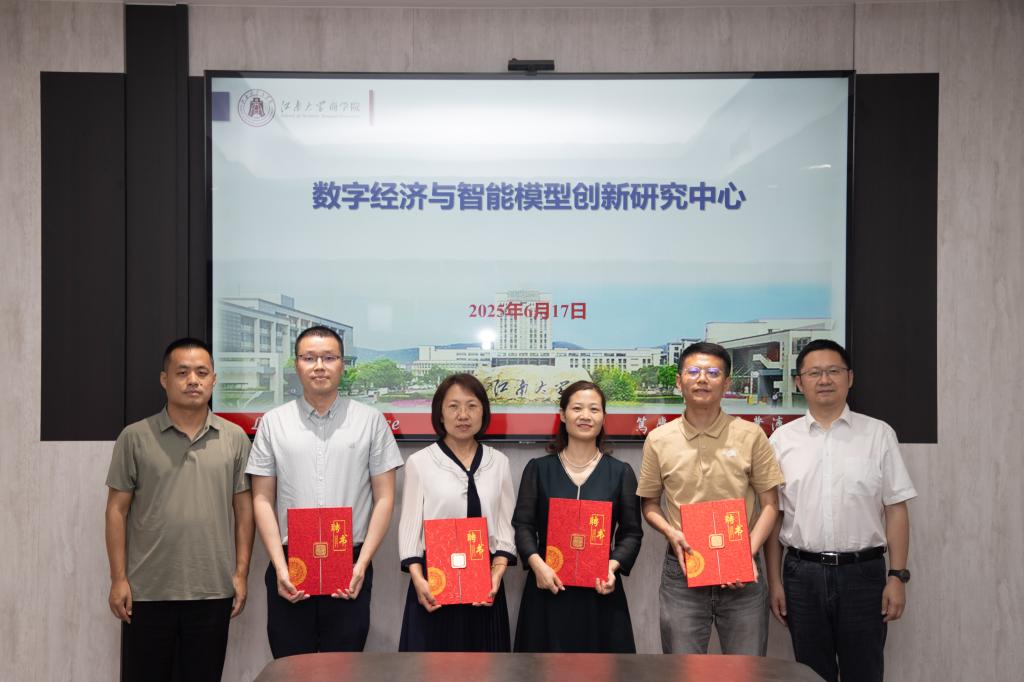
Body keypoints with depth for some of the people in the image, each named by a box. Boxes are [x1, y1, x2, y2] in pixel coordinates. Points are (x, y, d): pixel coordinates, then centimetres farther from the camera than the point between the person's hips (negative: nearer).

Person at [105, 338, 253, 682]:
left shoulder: (234, 438, 4)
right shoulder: (135, 438, -1)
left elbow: (243, 508, 6)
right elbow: (117, 510, 1)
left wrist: (241, 573, 2)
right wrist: (118, 578, -3)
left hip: (213, 590, 1)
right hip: (147, 590, -1)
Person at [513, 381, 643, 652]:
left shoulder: (621, 472, 8)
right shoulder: (538, 468, 7)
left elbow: (632, 532, 6)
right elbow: (523, 524, 3)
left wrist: (613, 566, -12)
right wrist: (536, 563, -14)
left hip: (600, 591, 0)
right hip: (549, 589, 0)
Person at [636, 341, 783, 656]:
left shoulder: (751, 436, -1)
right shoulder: (658, 440, 2)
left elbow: (770, 504, 3)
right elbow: (650, 505, 11)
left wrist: (749, 553, -10)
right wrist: (671, 533, -9)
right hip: (682, 569, 1)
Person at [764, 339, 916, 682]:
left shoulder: (878, 434, 2)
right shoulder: (782, 440, 4)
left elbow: (895, 509, 0)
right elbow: (773, 515, 5)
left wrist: (897, 576, -6)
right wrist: (774, 581, 3)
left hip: (864, 572, -1)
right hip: (803, 574, 1)